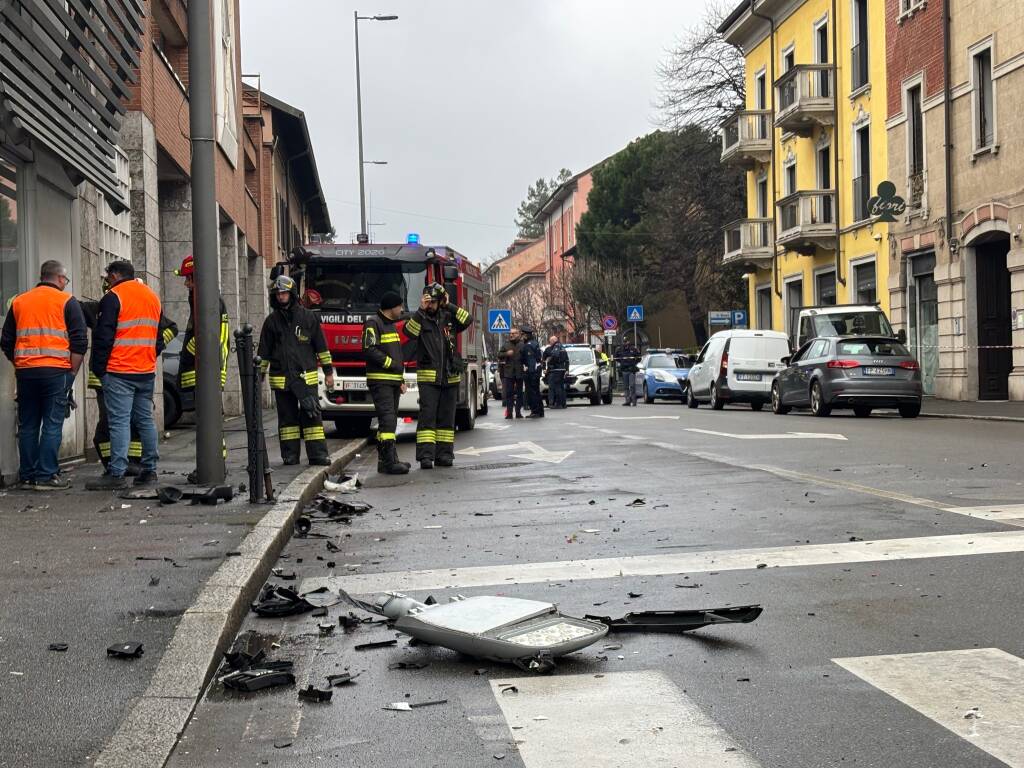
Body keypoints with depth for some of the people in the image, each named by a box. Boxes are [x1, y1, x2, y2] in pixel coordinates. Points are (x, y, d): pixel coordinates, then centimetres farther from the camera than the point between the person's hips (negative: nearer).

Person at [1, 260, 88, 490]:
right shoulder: (67, 302, 1)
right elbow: (80, 341, -6)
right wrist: (72, 372, 0)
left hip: (25, 373, 4)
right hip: (56, 371, -4)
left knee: (27, 425, 10)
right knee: (52, 425, -2)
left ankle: (26, 476, 13)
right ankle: (46, 476, -5)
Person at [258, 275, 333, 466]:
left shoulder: (308, 317, 4)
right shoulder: (272, 320, 8)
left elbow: (321, 346, 6)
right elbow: (263, 351, 13)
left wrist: (328, 371, 5)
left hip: (306, 376, -2)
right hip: (280, 377, 2)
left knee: (311, 414, -7)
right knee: (287, 416, 5)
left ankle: (317, 454, -5)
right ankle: (290, 455, 10)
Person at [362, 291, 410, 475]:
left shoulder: (391, 325, 22)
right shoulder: (373, 323, -8)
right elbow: (369, 350, -18)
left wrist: (401, 379, 21)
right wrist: (392, 364, -15)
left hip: (393, 381, 10)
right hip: (380, 381, -10)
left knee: (389, 421, 10)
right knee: (387, 419, -17)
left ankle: (385, 460, 13)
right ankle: (390, 461, -22)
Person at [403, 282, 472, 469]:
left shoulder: (448, 317, 10)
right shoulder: (419, 318, 3)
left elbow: (468, 320, -4)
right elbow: (409, 331, -16)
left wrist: (449, 306, -5)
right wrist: (421, 310, -17)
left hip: (450, 377, 3)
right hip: (428, 378, -3)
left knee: (447, 418, 7)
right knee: (427, 416, -8)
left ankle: (444, 454, 13)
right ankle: (426, 456, -12)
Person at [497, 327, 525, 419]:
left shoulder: (522, 344, 1)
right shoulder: (506, 345, 10)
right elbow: (499, 355, 9)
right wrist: (506, 354, -9)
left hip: (519, 372, -1)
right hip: (508, 373, 1)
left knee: (519, 393, 6)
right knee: (508, 393, -2)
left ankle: (518, 412, 13)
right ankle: (509, 412, 1)